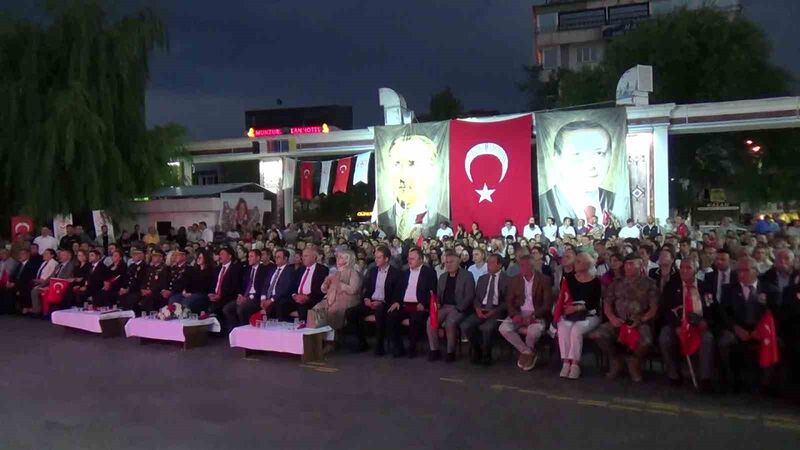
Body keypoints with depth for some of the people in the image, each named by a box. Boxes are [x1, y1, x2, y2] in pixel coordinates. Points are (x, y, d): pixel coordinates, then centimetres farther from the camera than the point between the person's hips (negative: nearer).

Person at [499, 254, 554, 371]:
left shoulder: (544, 280, -3)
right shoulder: (514, 281, 8)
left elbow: (548, 303, -8)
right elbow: (509, 301, 6)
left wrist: (533, 316, -21)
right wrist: (514, 314, -16)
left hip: (537, 315, -4)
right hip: (519, 313, 4)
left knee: (534, 331, -36)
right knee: (504, 328, -24)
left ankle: (525, 353, 0)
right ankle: (528, 352, -5)